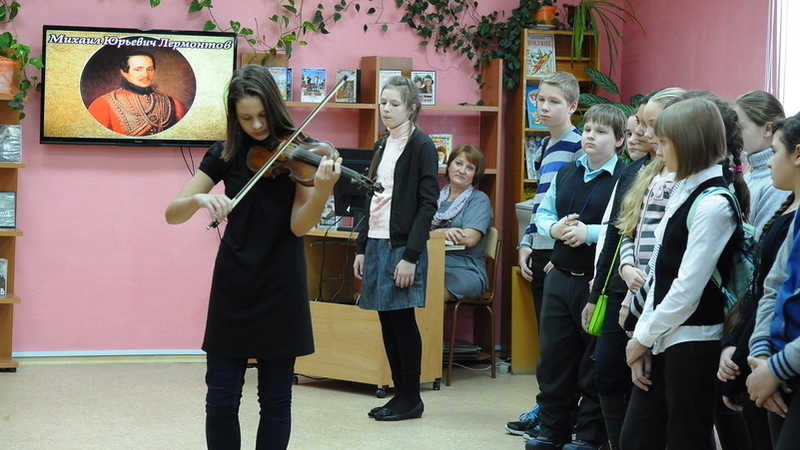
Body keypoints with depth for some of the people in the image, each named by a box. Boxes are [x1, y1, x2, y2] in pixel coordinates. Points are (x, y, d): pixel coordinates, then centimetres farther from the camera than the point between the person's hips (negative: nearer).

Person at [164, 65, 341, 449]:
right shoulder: (225, 155, 2)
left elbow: (299, 226, -13)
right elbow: (173, 215, -2)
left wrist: (322, 189, -31)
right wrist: (200, 199, -24)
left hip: (280, 288, -2)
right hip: (232, 286, 2)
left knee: (275, 399, 4)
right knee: (221, 398, 2)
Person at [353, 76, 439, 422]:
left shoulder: (421, 147, -7)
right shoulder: (382, 146, 14)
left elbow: (427, 204, -12)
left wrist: (411, 256, -17)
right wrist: (362, 248, 14)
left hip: (402, 245, -7)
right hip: (376, 242, 7)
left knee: (402, 319, -4)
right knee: (387, 320, 7)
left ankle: (411, 398, 5)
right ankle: (400, 393, 14)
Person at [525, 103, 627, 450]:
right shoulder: (565, 174, 12)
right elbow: (542, 215, 15)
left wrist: (590, 232, -23)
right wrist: (554, 228, -6)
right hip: (560, 277, 6)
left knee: (594, 362, 4)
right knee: (553, 355, 12)